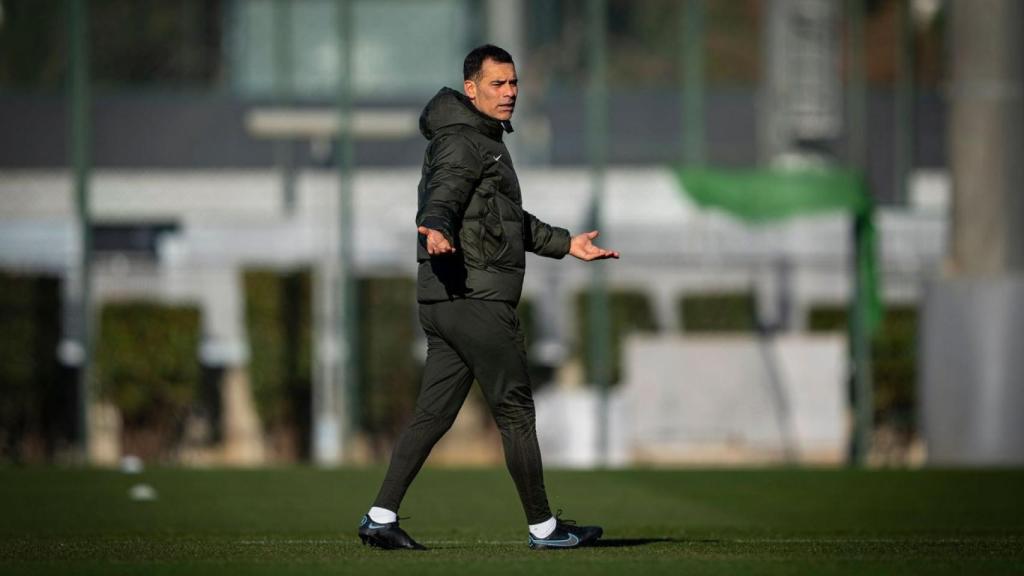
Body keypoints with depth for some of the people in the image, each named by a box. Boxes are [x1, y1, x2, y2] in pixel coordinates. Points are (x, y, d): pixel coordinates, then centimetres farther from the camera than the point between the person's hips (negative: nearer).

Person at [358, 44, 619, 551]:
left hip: (444, 301, 10)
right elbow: (443, 195, -28)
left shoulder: (485, 142, 23)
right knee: (515, 410, -2)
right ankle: (543, 527, 4)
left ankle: (381, 517, 2)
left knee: (433, 414, 6)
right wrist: (436, 230, -49)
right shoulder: (461, 143, -10)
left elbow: (509, 219, 35)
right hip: (474, 297, -10)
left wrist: (564, 243, 38)